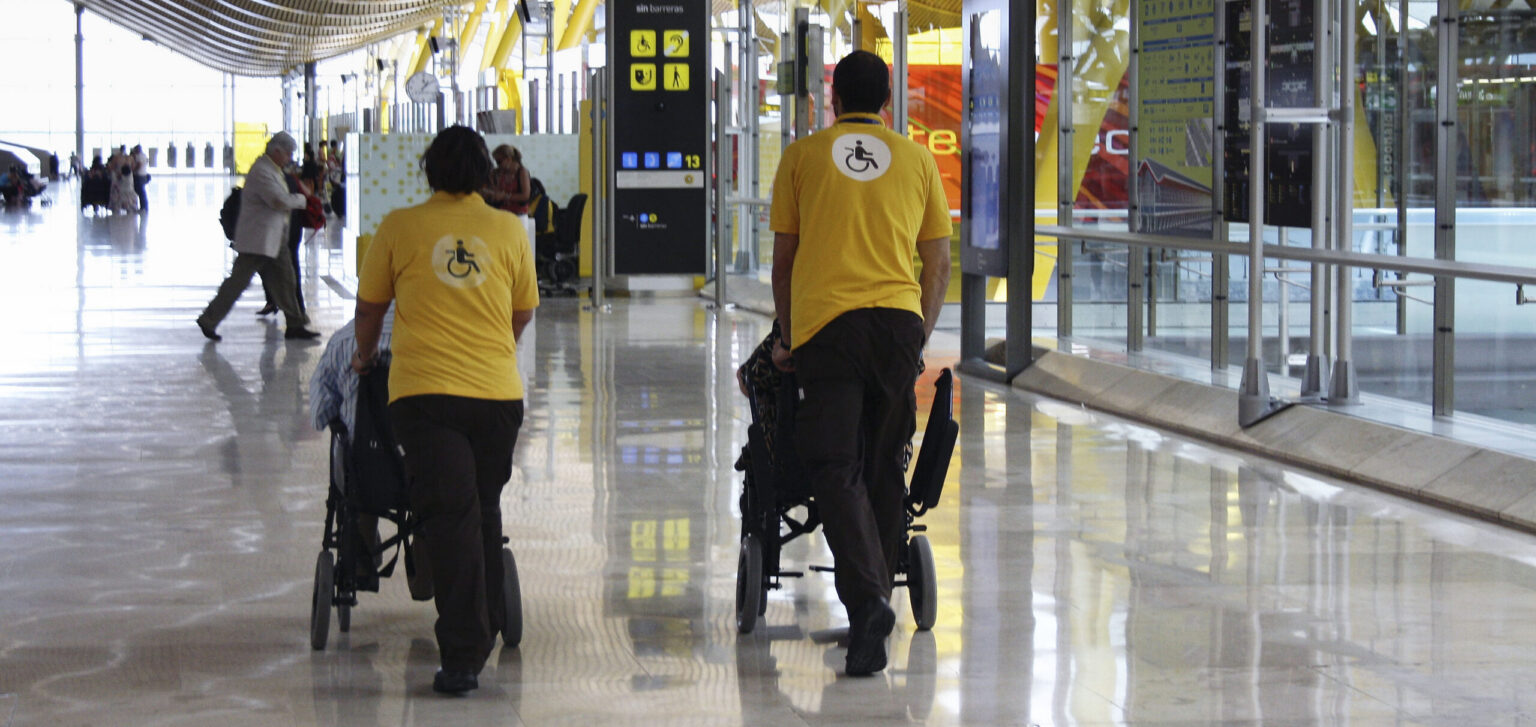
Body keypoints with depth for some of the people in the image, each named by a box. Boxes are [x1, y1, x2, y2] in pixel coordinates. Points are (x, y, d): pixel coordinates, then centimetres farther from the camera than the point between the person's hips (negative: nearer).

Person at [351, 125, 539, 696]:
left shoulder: (399, 227, 2)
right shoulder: (508, 230, 6)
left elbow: (369, 308, 12)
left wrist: (365, 357, 32)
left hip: (424, 392, -2)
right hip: (499, 392, 2)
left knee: (450, 518, -6)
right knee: (484, 515, 18)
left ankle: (463, 655, -13)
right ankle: (485, 632, 29)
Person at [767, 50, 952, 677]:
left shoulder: (803, 156, 10)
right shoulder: (917, 160, 13)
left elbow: (784, 259, 12)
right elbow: (939, 263, 14)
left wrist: (788, 338, 22)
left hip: (825, 322, -2)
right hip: (899, 319, 2)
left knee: (835, 467, -5)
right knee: (884, 469, 13)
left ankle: (867, 599, -24)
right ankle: (874, 605, 17)